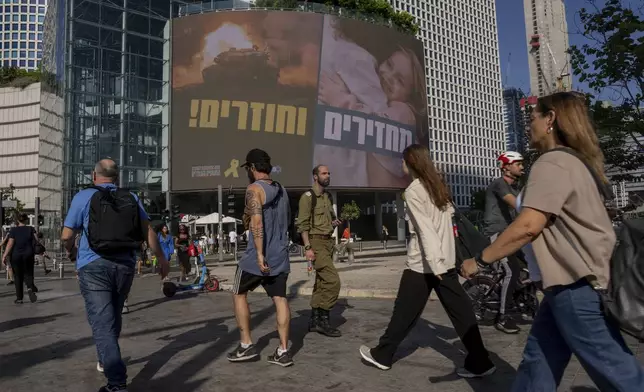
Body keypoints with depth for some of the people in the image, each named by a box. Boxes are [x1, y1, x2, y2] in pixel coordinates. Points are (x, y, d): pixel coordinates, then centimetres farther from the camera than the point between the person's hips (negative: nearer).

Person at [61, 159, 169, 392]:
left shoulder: (84, 197, -1)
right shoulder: (131, 198, 7)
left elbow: (67, 236, 0)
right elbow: (148, 231, 2)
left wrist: (71, 251, 21)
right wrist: (161, 258, 9)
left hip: (94, 266, -4)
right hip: (125, 265, 4)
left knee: (102, 322, -5)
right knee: (113, 316, 22)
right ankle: (106, 360, 41)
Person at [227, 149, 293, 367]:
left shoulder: (254, 189, -10)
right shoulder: (281, 191, 14)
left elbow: (257, 221, -22)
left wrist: (260, 254, -26)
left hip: (258, 256, -6)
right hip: (280, 256, 6)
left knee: (239, 294, 12)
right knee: (279, 299, 6)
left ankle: (246, 346, 14)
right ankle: (283, 351, 7)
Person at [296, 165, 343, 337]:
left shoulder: (328, 197, 15)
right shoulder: (308, 196, -8)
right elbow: (303, 224, -13)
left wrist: (335, 223, 4)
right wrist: (307, 247, -20)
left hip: (328, 241, 8)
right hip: (316, 242, -8)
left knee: (321, 282, 10)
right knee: (333, 280, -14)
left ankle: (314, 320, 19)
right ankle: (323, 320, -4)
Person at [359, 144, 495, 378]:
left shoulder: (413, 191, -11)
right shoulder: (438, 186, 11)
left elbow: (425, 228, -19)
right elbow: (449, 215, 14)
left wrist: (434, 262, -22)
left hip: (423, 262, -7)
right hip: (446, 260, 7)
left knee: (405, 310, 5)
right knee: (460, 310, 8)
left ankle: (382, 355, 20)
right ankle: (479, 362, 11)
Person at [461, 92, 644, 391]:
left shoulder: (553, 163, -17)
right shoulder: (574, 161, 16)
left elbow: (528, 226, -25)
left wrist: (479, 260, -16)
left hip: (578, 285, -10)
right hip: (573, 281, 10)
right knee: (538, 361, 15)